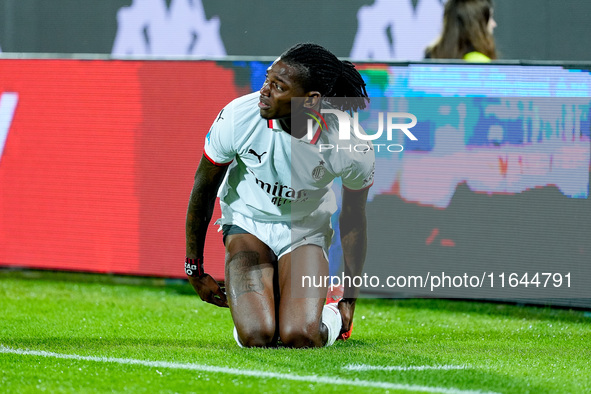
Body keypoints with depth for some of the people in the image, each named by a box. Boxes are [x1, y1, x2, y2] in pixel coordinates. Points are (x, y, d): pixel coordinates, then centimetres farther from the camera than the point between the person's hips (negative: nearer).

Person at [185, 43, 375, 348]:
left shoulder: (351, 147, -24)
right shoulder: (238, 117, -25)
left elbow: (353, 220, -3)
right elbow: (203, 190, -7)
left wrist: (349, 300, 5)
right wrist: (194, 269, 1)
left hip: (306, 229, 0)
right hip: (248, 222, 0)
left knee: (299, 337, -23)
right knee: (256, 337, -22)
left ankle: (332, 316, 15)